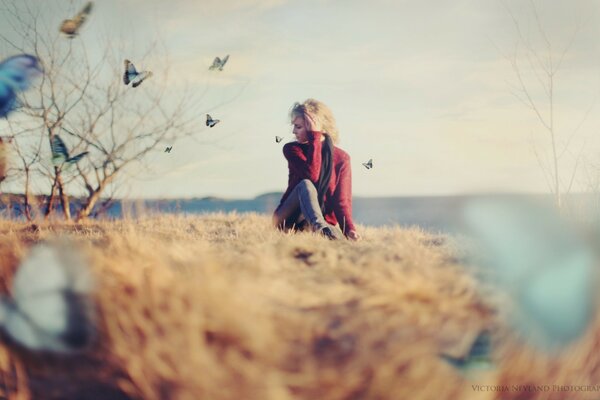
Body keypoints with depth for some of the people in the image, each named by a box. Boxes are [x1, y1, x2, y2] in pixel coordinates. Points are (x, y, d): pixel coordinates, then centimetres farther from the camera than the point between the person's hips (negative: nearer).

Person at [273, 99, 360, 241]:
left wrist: (349, 229, -27)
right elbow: (312, 175, -20)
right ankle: (320, 229, -59)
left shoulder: (341, 158, -2)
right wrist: (314, 138, -18)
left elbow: (342, 200, -9)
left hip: (324, 218, 1)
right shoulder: (292, 149, 0)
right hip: (289, 220, -1)